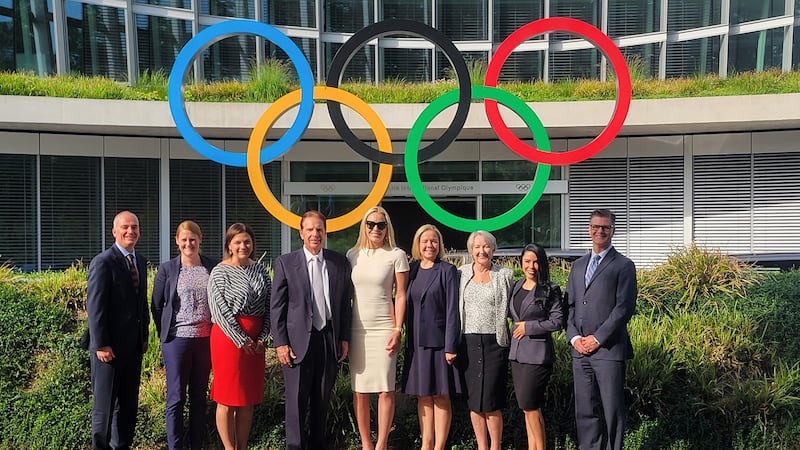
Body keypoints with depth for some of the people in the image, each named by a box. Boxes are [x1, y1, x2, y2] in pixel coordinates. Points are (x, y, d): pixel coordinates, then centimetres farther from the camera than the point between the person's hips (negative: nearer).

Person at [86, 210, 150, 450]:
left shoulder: (140, 260, 11)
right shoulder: (103, 262, -12)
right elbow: (95, 307, -15)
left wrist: (144, 335, 13)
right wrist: (101, 345, -18)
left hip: (133, 345, 7)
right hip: (109, 346, -7)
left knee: (129, 402, 13)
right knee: (105, 403, 3)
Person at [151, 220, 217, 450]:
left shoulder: (213, 267, 4)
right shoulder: (167, 269, 0)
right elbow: (156, 305, 6)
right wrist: (165, 334, 5)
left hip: (206, 339, 2)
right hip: (177, 339, -2)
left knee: (199, 396, 10)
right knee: (176, 397, 2)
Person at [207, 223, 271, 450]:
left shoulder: (260, 269, 8)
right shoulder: (220, 272, -5)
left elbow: (269, 304, 8)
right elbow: (220, 309, -11)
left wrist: (263, 336, -2)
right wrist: (241, 339, -12)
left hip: (255, 340, 5)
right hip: (229, 337, -5)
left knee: (248, 398, 10)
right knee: (227, 397, 2)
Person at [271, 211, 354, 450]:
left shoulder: (340, 262, 6)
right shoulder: (286, 262, -1)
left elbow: (345, 302, 9)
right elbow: (277, 307, -2)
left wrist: (344, 338, 6)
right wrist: (280, 342, -7)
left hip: (329, 340, 3)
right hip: (299, 341, -2)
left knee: (322, 399, 13)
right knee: (297, 401, 2)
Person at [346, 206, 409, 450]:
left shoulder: (397, 255, -1)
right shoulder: (352, 255, 7)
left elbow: (401, 295, -1)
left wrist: (397, 330, -8)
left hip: (384, 328, -3)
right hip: (356, 329, 3)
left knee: (386, 389, 0)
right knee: (359, 390, 6)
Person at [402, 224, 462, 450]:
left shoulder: (447, 271, -4)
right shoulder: (412, 270, 9)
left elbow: (452, 310, -8)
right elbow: (406, 306, 12)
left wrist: (451, 346, -13)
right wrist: (408, 342, 7)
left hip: (439, 342, -4)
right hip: (416, 343, 5)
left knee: (441, 397, 3)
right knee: (423, 396, 10)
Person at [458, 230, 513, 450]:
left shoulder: (505, 275, 4)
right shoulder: (460, 274, 6)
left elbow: (512, 309, 9)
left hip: (495, 342, -2)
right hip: (469, 341, 2)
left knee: (491, 400, -5)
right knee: (473, 399, 7)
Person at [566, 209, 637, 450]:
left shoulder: (623, 265, -1)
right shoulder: (578, 265, 18)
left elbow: (625, 307, -9)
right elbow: (570, 305, 15)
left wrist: (597, 338, -12)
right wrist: (574, 337, 0)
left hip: (609, 349, -5)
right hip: (580, 350, 5)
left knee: (613, 411, 0)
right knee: (585, 410, 10)